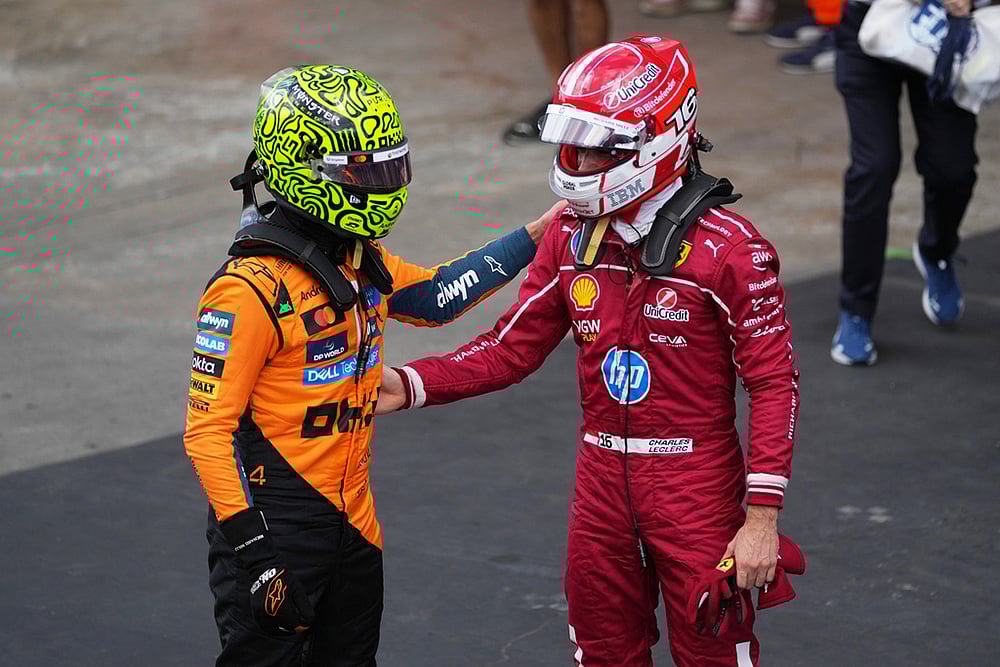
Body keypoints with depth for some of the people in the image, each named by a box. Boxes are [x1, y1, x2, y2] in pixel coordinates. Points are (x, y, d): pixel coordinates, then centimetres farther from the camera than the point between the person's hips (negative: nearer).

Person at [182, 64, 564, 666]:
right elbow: (208, 431, -20)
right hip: (275, 526, -8)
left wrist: (536, 237, 23)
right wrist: (255, 553, -23)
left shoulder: (361, 261, 6)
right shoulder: (252, 288, -21)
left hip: (352, 524, 8)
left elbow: (434, 297, 27)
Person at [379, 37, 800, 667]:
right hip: (603, 483, 5)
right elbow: (513, 348, 7)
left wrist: (762, 517, -17)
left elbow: (773, 382, -15)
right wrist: (411, 385, -6)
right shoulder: (571, 237, 1)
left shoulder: (727, 248, -17)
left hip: (697, 485, -5)